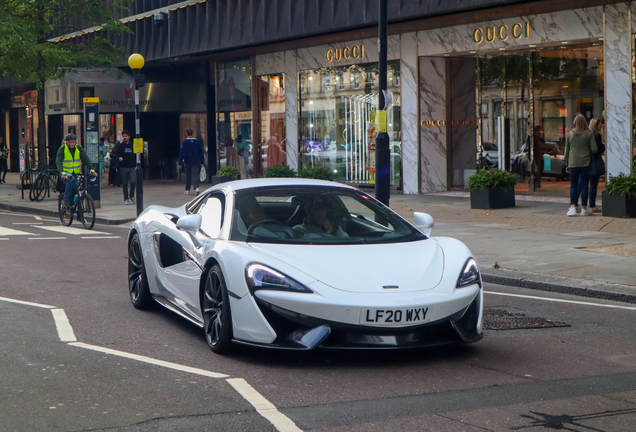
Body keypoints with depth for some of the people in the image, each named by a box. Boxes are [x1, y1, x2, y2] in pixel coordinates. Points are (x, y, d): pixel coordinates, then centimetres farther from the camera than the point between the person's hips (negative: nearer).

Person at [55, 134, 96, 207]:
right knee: (70, 179, -36)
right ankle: (66, 200, -26)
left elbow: (86, 159, -5)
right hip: (65, 172, -4)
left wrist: (91, 169, -21)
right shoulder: (62, 149, -9)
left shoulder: (79, 148, 2)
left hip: (75, 173, 5)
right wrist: (62, 172, -37)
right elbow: (58, 162, -20)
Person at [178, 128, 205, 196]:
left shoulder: (184, 142, -7)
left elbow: (182, 153, -9)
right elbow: (201, 152, 7)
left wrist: (180, 163, -6)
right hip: (196, 162, 1)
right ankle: (196, 187, -24)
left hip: (188, 162, -1)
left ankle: (187, 190, 18)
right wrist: (202, 162, 15)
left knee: (188, 175, 12)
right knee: (195, 175, -1)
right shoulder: (197, 141, 3)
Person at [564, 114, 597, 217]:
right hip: (585, 162, -1)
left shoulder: (570, 134, 4)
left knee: (573, 185, 6)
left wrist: (566, 164, 16)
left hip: (573, 163, 1)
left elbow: (567, 150, 9)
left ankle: (573, 206, -6)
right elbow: (594, 149, -7)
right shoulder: (589, 134, -3)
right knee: (584, 184, 4)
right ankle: (584, 208, 7)